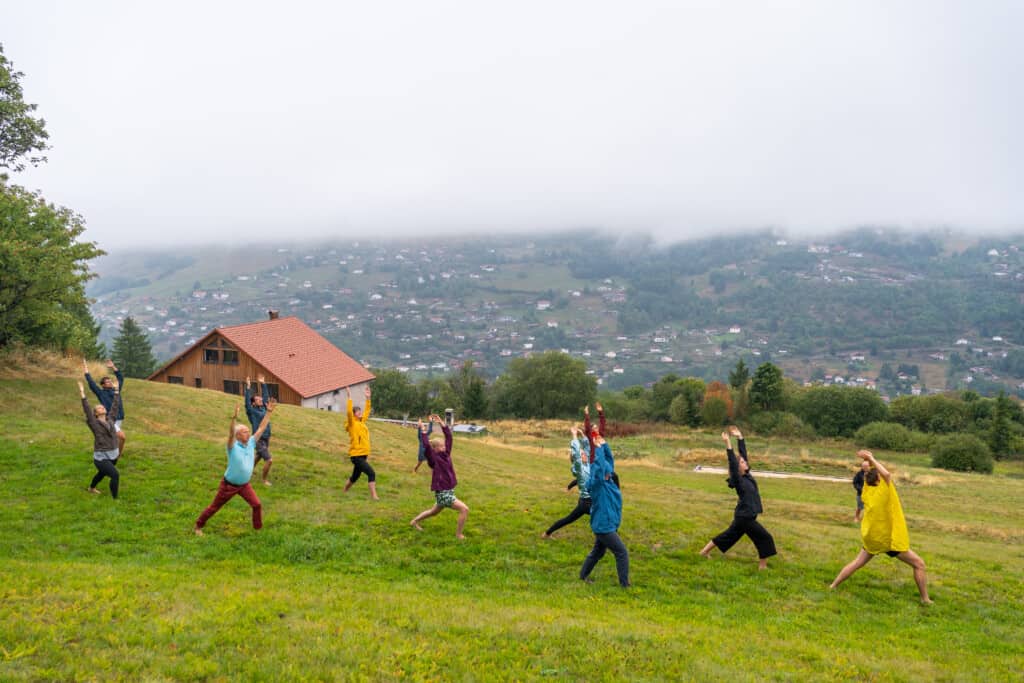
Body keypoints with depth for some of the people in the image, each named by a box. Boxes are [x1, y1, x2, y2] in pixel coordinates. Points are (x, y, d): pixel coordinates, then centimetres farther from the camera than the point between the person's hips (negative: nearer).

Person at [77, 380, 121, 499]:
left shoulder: (110, 419, 3)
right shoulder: (94, 423, -11)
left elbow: (115, 406, 10)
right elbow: (87, 410, -21)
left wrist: (116, 390, 13)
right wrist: (82, 394, -27)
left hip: (113, 456, 7)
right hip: (101, 458, -7)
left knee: (102, 474, 31)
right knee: (115, 475, -25)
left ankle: (91, 488, 59)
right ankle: (114, 499, -12)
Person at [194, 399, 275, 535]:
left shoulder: (251, 443, -5)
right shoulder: (233, 446, -20)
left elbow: (261, 428, -4)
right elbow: (231, 433, -39)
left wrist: (268, 412, -10)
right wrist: (234, 417, -53)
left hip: (245, 485, 5)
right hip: (229, 485, -5)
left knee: (257, 505, -6)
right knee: (214, 507, 11)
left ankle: (258, 528, 11)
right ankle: (198, 526, 30)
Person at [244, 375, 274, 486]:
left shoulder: (263, 408, 6)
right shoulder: (252, 411, -11)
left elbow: (266, 395, 15)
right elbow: (247, 402, -23)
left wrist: (263, 384, 14)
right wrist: (248, 388, -27)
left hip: (266, 439, 8)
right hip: (259, 440, -8)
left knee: (258, 457, 25)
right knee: (269, 460, -11)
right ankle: (264, 480, 6)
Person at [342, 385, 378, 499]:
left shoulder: (362, 422, 11)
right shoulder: (352, 424, -9)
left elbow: (366, 411, 23)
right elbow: (348, 412, -24)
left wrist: (368, 398, 18)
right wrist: (349, 397, -23)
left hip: (363, 455, 8)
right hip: (356, 455, -8)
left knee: (355, 477, 19)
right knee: (371, 473, -18)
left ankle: (344, 492, 38)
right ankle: (374, 496, -19)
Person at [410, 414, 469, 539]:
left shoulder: (446, 454, 2)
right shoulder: (434, 459, -15)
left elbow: (449, 437, 2)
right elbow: (426, 446, -27)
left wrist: (441, 423, -3)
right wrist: (423, 431, -23)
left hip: (449, 491, 8)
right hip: (442, 493, -8)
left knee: (434, 511, 27)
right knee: (464, 509, -14)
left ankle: (414, 521, 44)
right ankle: (459, 535, -3)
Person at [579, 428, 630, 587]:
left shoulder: (607, 481, 3)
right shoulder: (597, 484, -20)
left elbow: (609, 461, 7)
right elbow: (598, 466, -36)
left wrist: (604, 444, -1)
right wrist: (597, 448, -32)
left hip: (606, 525, 9)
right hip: (603, 526, -9)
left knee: (598, 552, 21)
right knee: (622, 553, -3)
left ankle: (583, 575, 33)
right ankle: (625, 583, 5)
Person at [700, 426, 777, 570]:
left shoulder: (747, 475, 3)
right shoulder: (738, 480, -18)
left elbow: (743, 453, 4)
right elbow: (732, 462, -29)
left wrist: (739, 437, 2)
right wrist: (727, 443, -34)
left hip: (745, 516, 9)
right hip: (745, 517, -9)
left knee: (730, 535, 19)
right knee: (765, 538, -3)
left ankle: (705, 551, 27)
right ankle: (762, 566, 7)